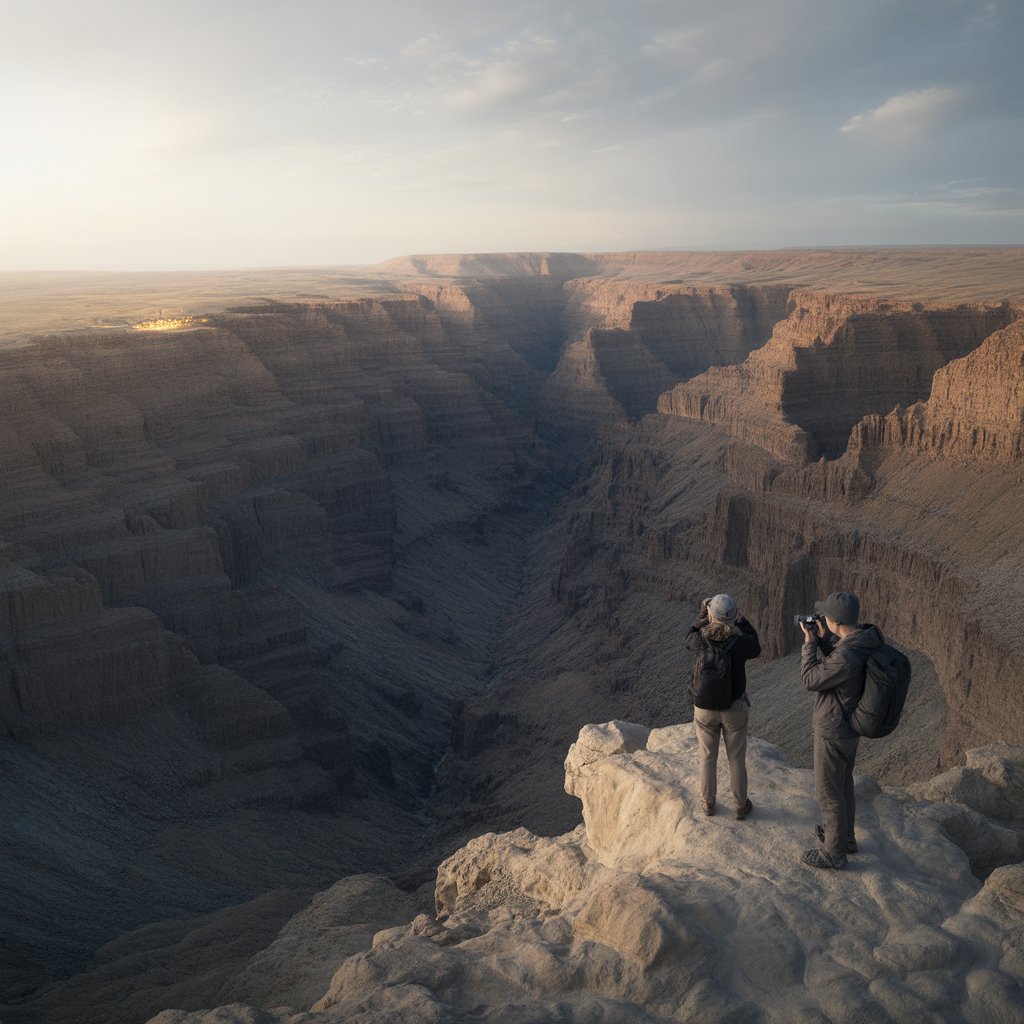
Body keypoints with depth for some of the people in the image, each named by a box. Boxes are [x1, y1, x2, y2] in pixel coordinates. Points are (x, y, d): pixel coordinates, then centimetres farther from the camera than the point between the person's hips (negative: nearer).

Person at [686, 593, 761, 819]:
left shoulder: (701, 641, -22)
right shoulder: (740, 643, -26)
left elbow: (690, 638, 5)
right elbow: (756, 648, 0)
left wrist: (701, 614, 11)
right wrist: (740, 619, -3)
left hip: (704, 708, 1)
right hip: (734, 709, -1)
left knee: (708, 757, 20)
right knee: (736, 759, 18)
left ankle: (708, 802, 35)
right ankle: (741, 806, 33)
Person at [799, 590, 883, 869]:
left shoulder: (846, 656, -37)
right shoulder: (867, 640, -7)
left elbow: (811, 680, -22)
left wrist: (810, 642, -14)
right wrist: (823, 637, -3)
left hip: (833, 733, -9)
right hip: (850, 727, 9)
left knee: (828, 792, 10)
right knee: (843, 783, 27)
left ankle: (834, 852, 27)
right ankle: (845, 835, 45)